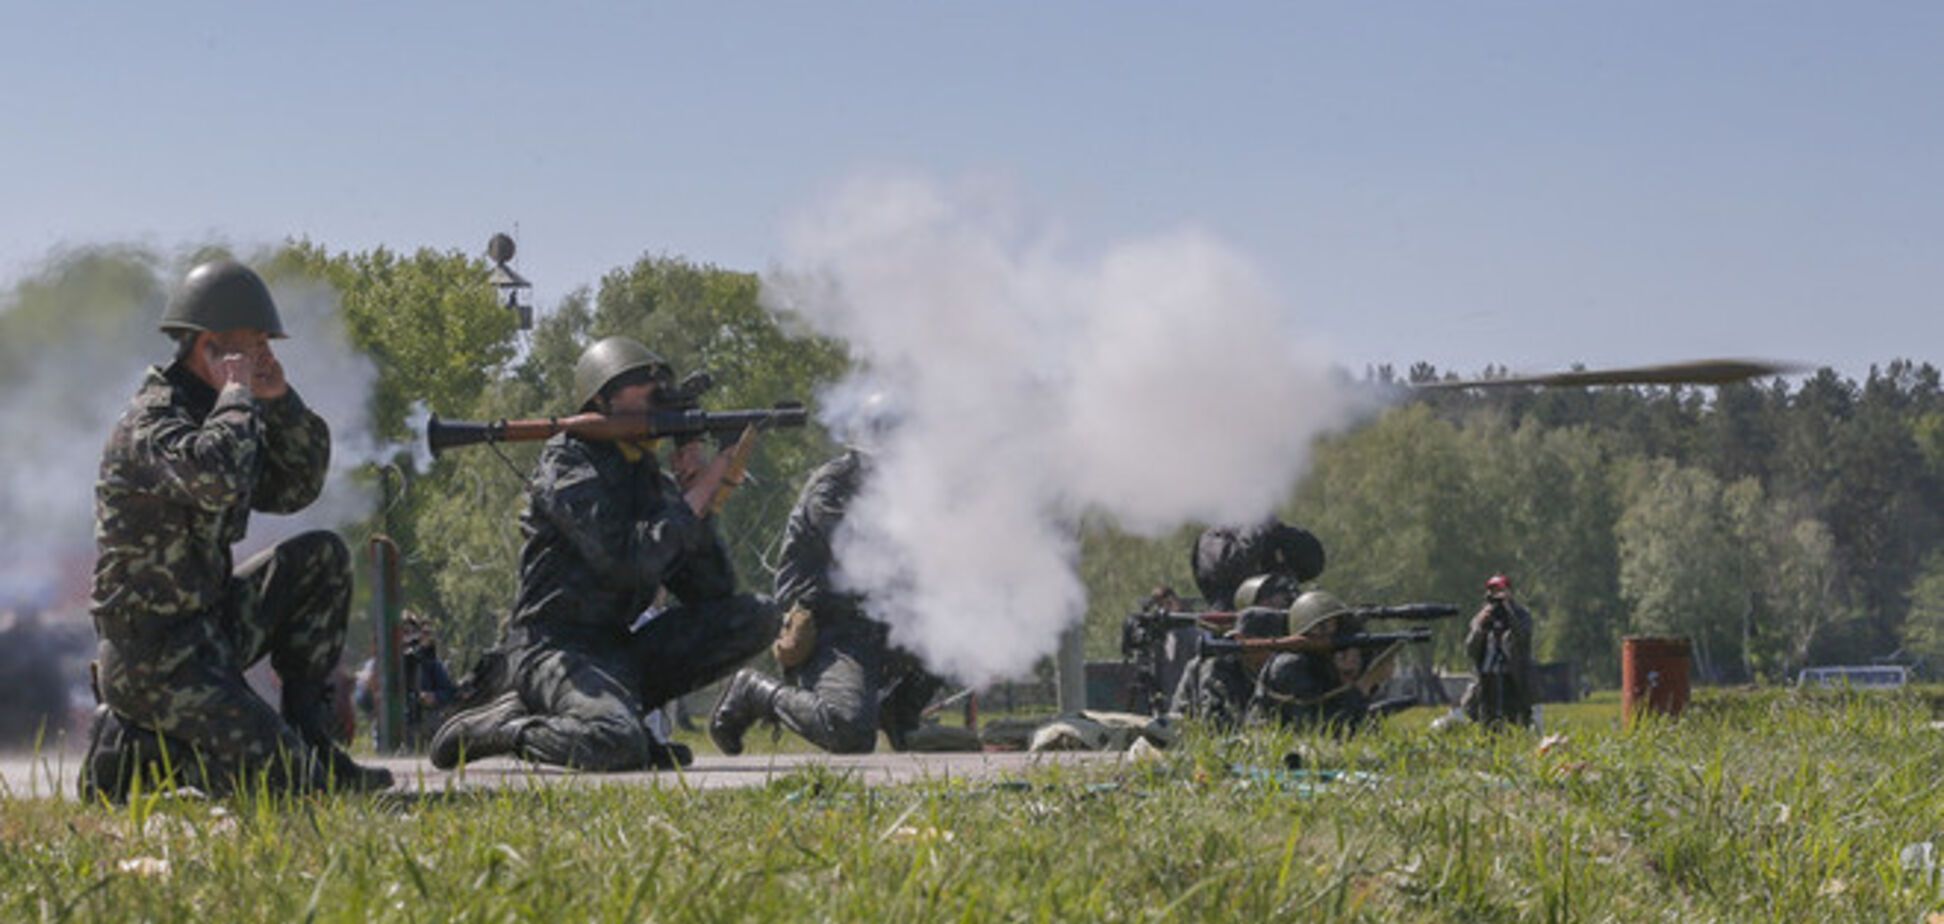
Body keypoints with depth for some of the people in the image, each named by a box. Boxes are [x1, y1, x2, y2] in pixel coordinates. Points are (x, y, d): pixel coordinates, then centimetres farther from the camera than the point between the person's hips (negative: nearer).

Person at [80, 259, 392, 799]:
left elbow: (295, 489, 19)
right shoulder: (152, 423, -16)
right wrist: (238, 394, -20)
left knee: (322, 557, 9)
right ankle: (134, 752, 3)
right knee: (287, 784, -16)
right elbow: (215, 478, -38)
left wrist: (280, 400, 4)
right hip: (153, 658, -10)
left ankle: (309, 739, 10)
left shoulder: (211, 414, 13)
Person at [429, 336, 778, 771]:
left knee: (756, 617, -2)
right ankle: (500, 725, -6)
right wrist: (698, 494, -11)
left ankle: (615, 706, -1)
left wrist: (703, 495, -2)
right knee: (618, 745, -36)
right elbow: (627, 562, -19)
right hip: (553, 648, -8)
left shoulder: (651, 480, 16)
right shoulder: (568, 463, -6)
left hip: (621, 649, 8)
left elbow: (713, 591, 10)